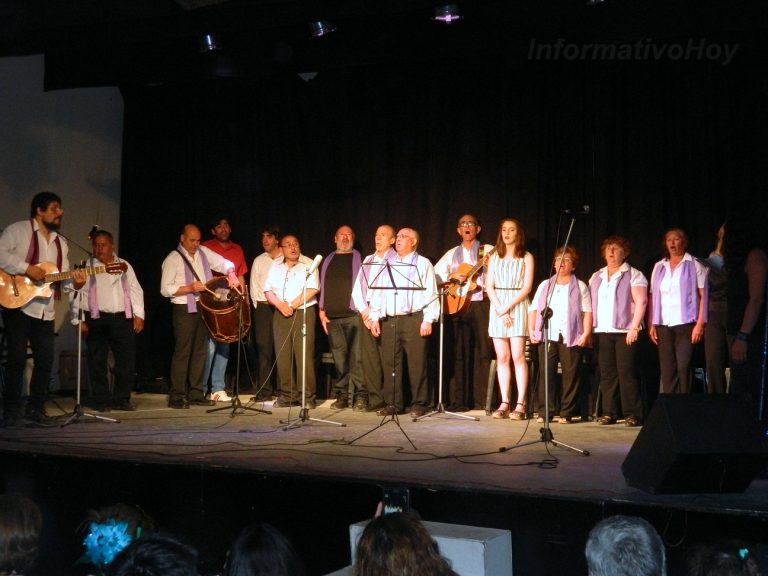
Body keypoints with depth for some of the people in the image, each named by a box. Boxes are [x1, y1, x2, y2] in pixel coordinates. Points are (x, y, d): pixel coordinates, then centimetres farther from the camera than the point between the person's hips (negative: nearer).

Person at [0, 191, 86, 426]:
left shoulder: (61, 242, 17)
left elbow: (64, 277, 14)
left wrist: (75, 282, -7)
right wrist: (27, 269, -21)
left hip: (45, 310, 6)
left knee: (45, 359, 4)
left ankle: (36, 408, 15)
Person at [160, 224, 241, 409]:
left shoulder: (204, 253, 10)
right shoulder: (173, 259, -6)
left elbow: (226, 263, 15)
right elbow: (165, 289, -11)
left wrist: (231, 274, -7)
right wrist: (190, 288, -21)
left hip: (204, 308, 6)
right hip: (184, 310, -6)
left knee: (200, 351, 9)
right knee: (183, 352, -6)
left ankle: (196, 394, 16)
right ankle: (176, 397, -2)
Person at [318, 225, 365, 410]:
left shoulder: (358, 258, 7)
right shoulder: (328, 260, 19)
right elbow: (323, 287, 18)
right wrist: (322, 311, 10)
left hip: (353, 314, -4)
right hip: (333, 316, 4)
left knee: (356, 356, -9)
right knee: (339, 357, 4)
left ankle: (361, 395, -7)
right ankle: (342, 395, 8)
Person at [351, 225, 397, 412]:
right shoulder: (368, 260, 21)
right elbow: (357, 288, 17)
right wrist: (364, 309, 0)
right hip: (367, 314, 6)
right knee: (368, 358, 2)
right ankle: (375, 399, 6)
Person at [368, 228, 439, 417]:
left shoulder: (423, 264, 5)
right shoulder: (388, 264, 20)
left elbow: (430, 293, -2)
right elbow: (378, 292, 18)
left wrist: (428, 320, -10)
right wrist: (375, 317, 8)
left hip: (413, 319, -5)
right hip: (389, 320, 5)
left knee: (416, 363, -6)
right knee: (390, 363, 3)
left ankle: (419, 404, 1)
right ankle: (392, 404, 9)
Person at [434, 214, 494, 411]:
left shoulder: (488, 251, 7)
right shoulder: (452, 254, 17)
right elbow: (434, 275, 11)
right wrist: (452, 276, -4)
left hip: (481, 304, -3)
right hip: (458, 304, 3)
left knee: (484, 351, -5)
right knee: (459, 352, 2)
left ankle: (484, 400, -2)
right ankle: (458, 401, 5)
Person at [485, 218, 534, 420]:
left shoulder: (526, 257, 5)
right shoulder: (494, 258, 15)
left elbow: (527, 287, -4)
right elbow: (489, 287, 6)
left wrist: (508, 307, -13)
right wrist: (500, 309, -9)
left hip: (518, 306, -3)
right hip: (497, 307, 3)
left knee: (518, 356, -11)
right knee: (502, 357, 0)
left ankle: (521, 404, -11)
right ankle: (504, 403, 1)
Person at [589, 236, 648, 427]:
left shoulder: (633, 275, 2)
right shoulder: (596, 277, 19)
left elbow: (641, 301, -6)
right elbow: (590, 305, 17)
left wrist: (634, 327, -15)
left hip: (625, 331, -5)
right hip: (602, 332, 5)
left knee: (626, 372, -8)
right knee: (607, 373, 3)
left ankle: (632, 414, -4)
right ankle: (609, 413, 8)